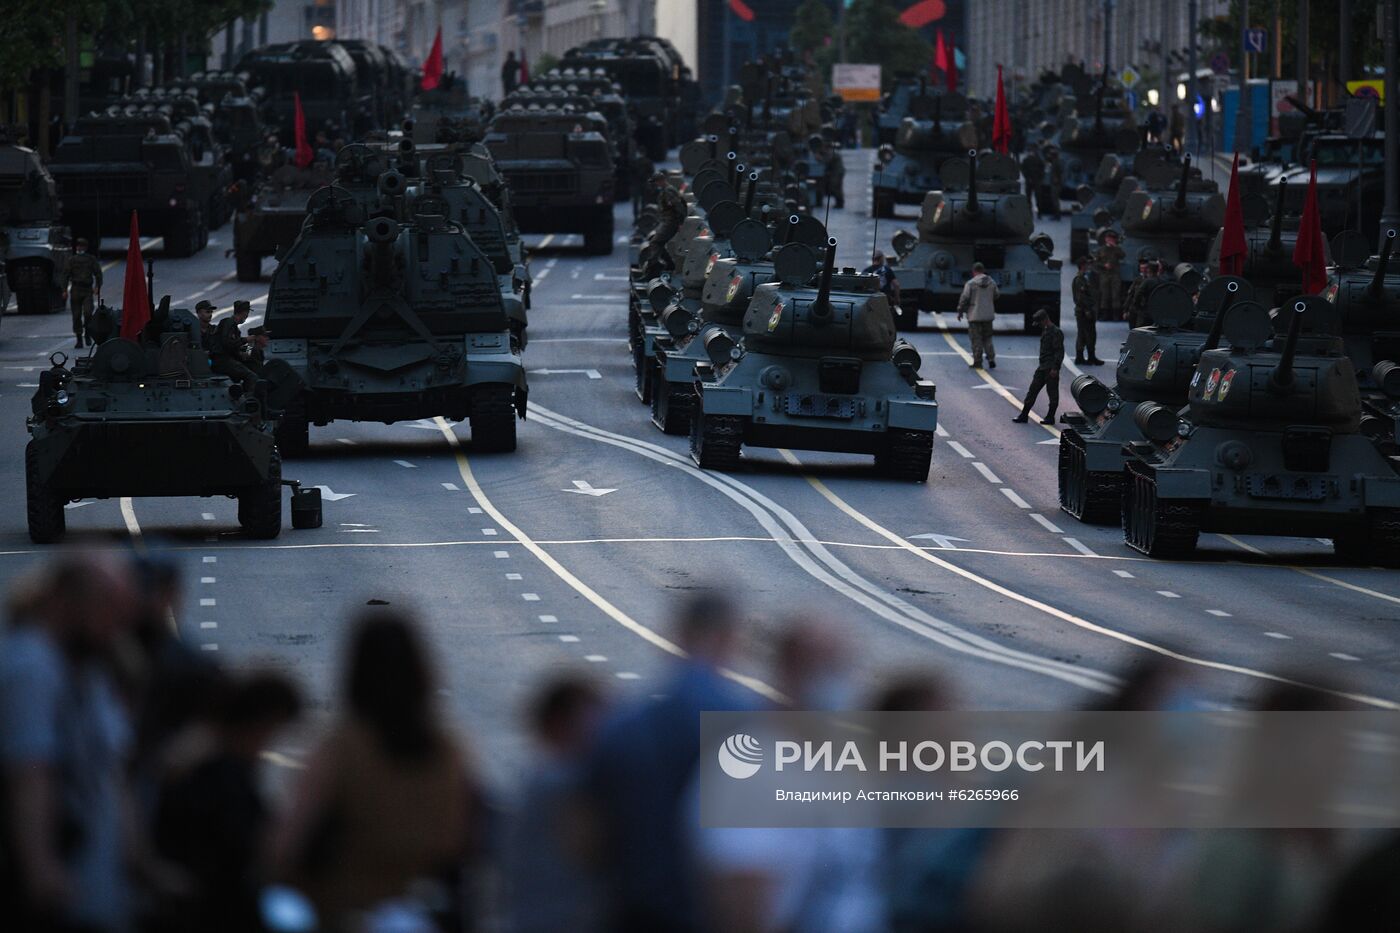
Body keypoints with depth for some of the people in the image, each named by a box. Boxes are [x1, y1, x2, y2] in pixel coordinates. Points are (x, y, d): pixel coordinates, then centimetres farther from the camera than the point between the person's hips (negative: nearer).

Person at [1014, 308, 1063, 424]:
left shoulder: (1056, 332, -14)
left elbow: (1059, 351, -18)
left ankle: (1050, 417, 7)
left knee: (1052, 393, 0)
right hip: (1042, 367, 9)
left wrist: (1055, 368, -21)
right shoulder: (1045, 331, 15)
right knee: (1032, 390, 8)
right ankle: (1024, 415, 10)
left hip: (1051, 368, -9)